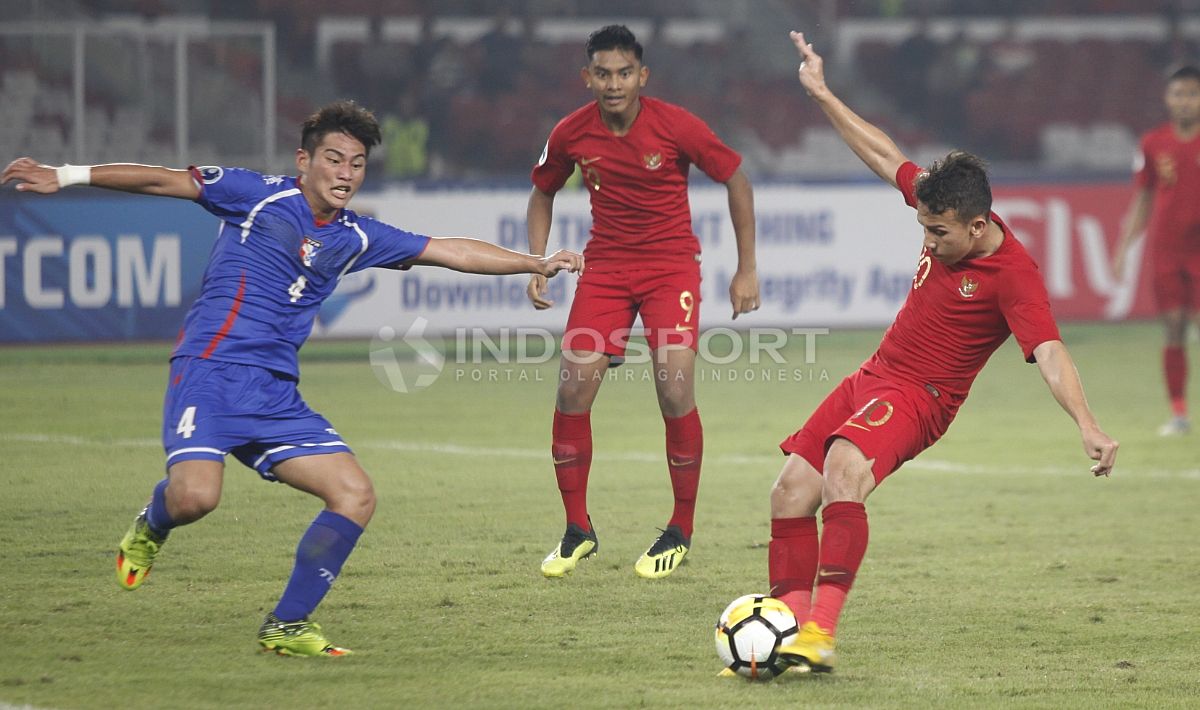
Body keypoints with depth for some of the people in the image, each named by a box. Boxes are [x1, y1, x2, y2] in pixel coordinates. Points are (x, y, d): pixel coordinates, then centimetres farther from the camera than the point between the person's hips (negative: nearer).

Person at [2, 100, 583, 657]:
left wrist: (535, 264, 10)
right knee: (195, 496, -28)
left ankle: (286, 625, 4)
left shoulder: (356, 238, 15)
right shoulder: (260, 196, 0)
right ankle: (151, 527, 12)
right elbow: (163, 181, 2)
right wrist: (66, 176, -1)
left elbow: (451, 251, 16)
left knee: (355, 495, -7)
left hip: (275, 396, 6)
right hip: (211, 370, -6)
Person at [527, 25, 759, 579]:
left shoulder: (676, 127, -14)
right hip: (604, 266, 3)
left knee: (675, 392, -14)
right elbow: (543, 192, 15)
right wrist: (537, 263, 2)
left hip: (671, 266, -3)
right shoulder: (571, 134, -5)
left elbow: (736, 179, -2)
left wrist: (747, 269, -2)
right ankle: (577, 531, 6)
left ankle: (680, 532, 3)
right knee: (572, 391, -8)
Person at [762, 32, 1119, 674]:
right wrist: (822, 96, 18)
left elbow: (1049, 353, -31)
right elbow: (887, 158, 14)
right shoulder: (944, 213, 0)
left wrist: (1087, 426, -46)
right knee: (790, 494, 3)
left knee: (843, 469, -35)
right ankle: (789, 622, 12)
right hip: (871, 377, 8)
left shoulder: (1013, 276, -21)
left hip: (917, 397, -8)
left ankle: (820, 632, -38)